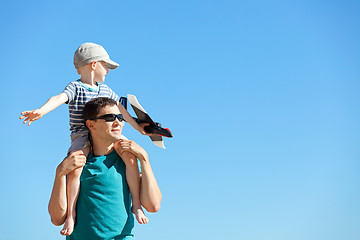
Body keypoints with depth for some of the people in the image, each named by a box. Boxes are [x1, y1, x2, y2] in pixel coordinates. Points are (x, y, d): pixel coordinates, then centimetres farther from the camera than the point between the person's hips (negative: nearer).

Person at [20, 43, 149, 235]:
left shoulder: (105, 89, 18)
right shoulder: (75, 88, -3)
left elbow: (120, 108, 31)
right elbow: (59, 98, -23)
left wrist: (137, 126, 36)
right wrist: (40, 111, -43)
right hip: (81, 138, -5)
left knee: (130, 155, -19)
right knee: (74, 169, -32)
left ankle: (136, 204, -6)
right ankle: (71, 214, -17)